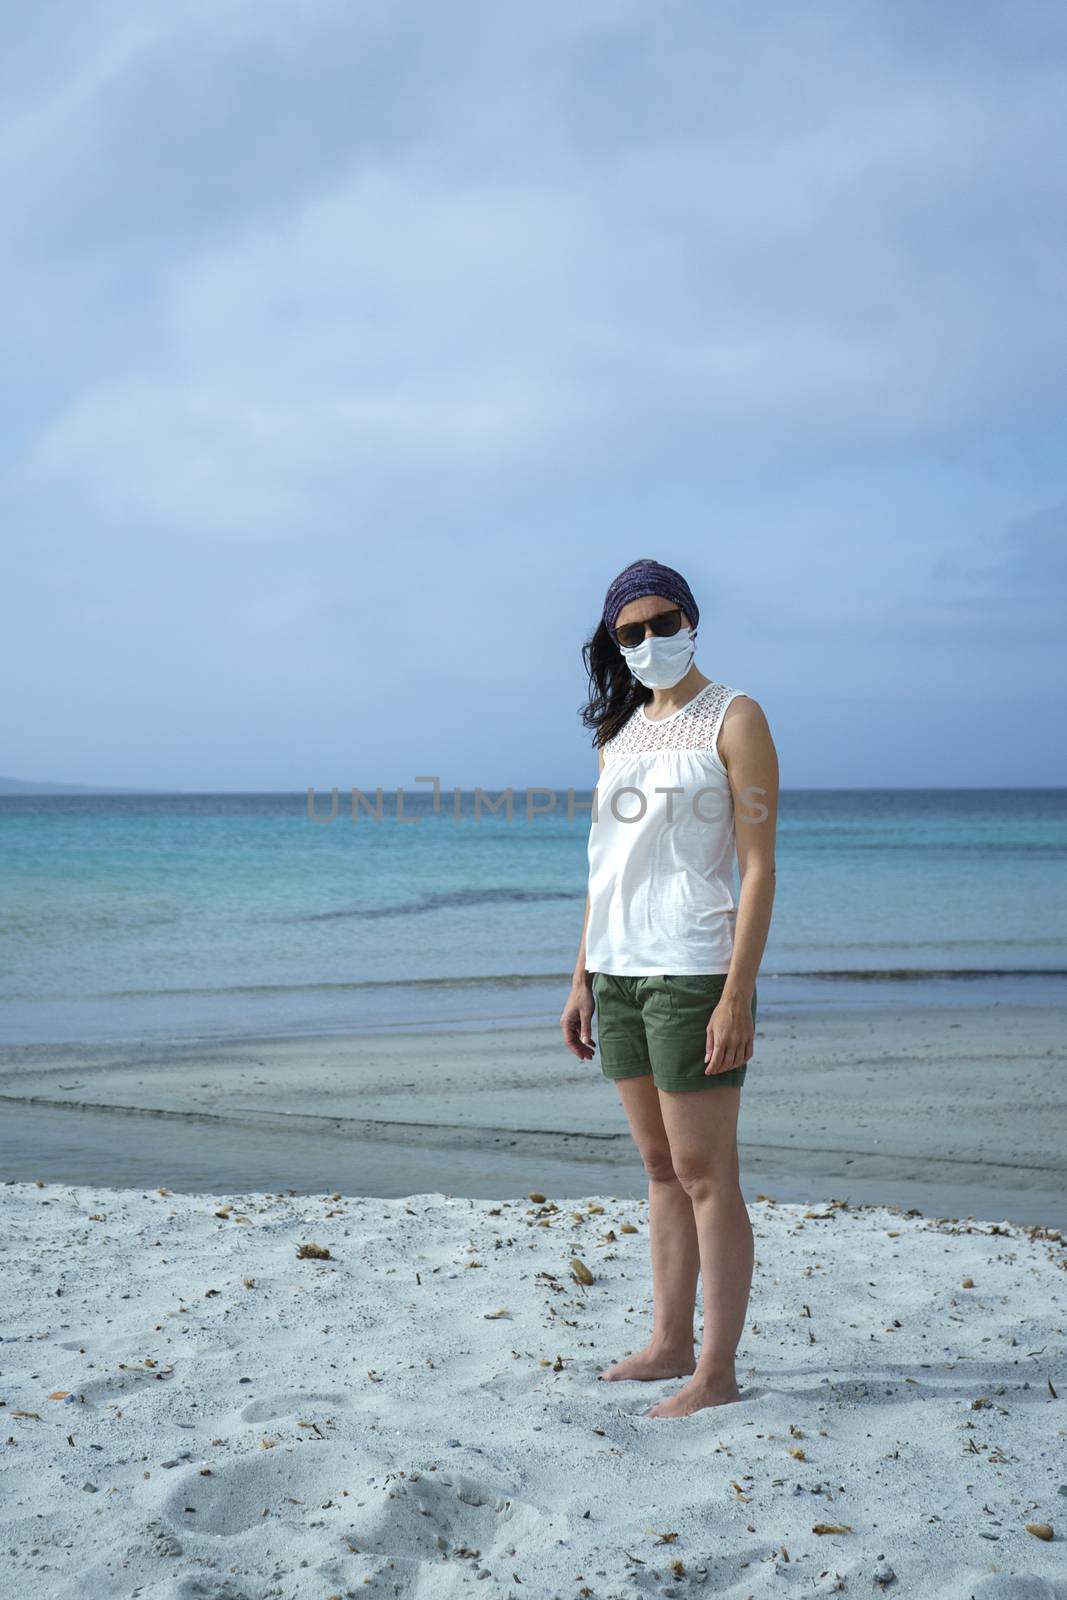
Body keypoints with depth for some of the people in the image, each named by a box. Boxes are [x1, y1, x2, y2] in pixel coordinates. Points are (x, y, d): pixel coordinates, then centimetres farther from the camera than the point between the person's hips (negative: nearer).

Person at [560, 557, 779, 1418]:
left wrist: (738, 995, -18)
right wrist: (582, 979, 13)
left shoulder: (733, 718, -5)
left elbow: (759, 866, -11)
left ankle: (717, 1372, 4)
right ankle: (670, 1345, 23)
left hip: (693, 972, -7)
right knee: (661, 1170, 14)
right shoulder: (620, 728, 14)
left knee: (705, 1175, -3)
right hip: (620, 973, 7)